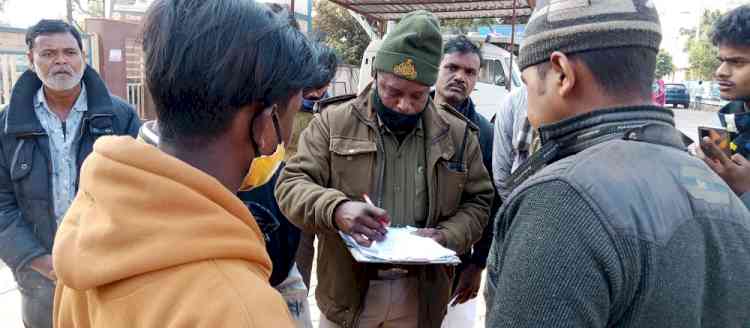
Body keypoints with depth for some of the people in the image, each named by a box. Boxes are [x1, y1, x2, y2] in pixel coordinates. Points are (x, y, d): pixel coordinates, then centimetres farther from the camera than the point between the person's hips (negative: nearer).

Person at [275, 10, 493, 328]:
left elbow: (479, 201, 7)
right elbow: (291, 184, -9)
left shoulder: (458, 134, 1)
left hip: (421, 294, 2)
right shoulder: (333, 122, -5)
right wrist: (336, 209, -29)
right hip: (347, 291, -1)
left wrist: (446, 236, -13)